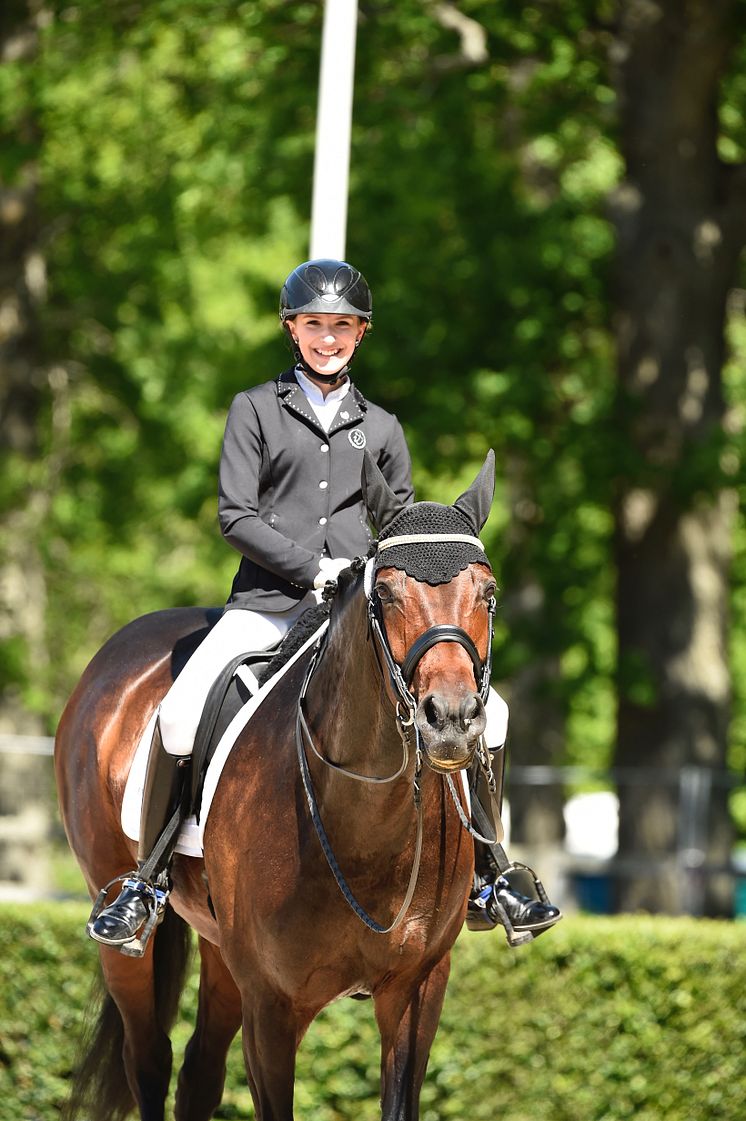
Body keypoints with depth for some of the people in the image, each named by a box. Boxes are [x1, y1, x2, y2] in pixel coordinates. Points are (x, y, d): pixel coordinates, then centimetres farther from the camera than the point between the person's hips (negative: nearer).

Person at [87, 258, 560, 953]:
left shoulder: (381, 428, 15)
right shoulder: (256, 409, 7)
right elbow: (235, 515, -2)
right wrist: (315, 568, -12)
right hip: (267, 602, -2)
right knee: (178, 716, -25)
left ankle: (483, 882, 4)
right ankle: (148, 883, -9)